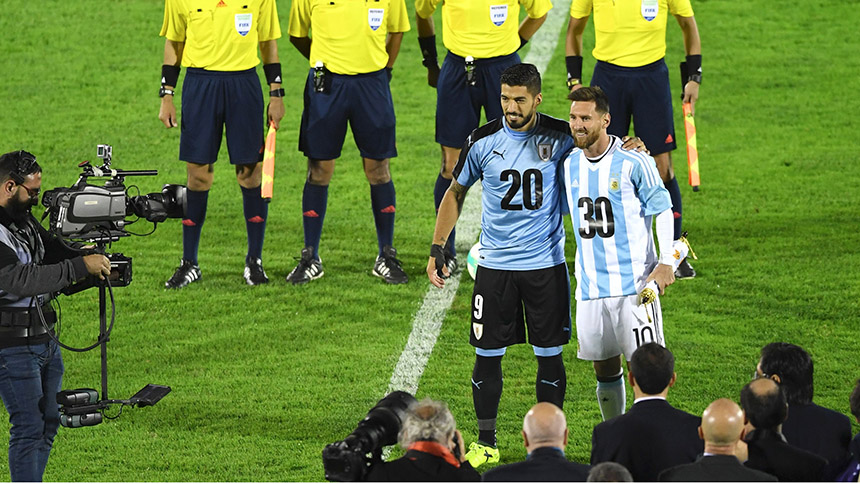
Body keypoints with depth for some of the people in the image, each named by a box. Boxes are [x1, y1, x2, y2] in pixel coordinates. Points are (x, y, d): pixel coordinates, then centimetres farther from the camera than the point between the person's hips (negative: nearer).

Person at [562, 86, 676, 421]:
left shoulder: (633, 161, -9)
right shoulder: (569, 164, 7)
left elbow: (662, 210, -3)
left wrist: (666, 262, -12)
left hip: (635, 280, -5)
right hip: (590, 286, 5)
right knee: (605, 368, 9)